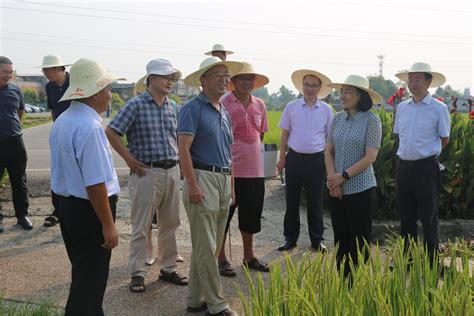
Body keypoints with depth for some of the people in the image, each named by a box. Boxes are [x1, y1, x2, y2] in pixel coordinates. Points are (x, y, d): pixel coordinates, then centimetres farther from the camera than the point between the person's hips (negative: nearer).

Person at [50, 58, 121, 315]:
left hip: (66, 204, 10)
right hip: (88, 210, -10)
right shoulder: (89, 126, -23)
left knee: (83, 274, 24)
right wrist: (108, 225, -19)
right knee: (90, 279, 5)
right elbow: (95, 184, -26)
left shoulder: (62, 121, 8)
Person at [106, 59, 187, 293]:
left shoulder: (173, 106, 10)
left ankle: (168, 269, 26)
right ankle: (137, 273, 14)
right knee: (141, 226, 2)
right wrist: (129, 159, -10)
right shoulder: (136, 104, -8)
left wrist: (177, 160, 11)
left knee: (170, 224, 13)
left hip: (172, 171, 6)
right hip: (147, 172, -6)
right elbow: (111, 132, -9)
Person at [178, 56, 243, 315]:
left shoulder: (224, 112, 18)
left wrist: (231, 184, 17)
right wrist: (193, 185, -21)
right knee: (205, 247, -3)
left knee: (212, 245, 13)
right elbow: (184, 148, -15)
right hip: (203, 178, -9)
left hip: (224, 179, 9)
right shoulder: (193, 108, -7)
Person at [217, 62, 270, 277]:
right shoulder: (223, 104, -8)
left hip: (255, 169, 6)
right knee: (224, 215, 6)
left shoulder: (259, 105, 9)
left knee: (251, 215, 16)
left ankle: (249, 257, 32)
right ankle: (221, 259, 21)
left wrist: (249, 149, 12)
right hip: (230, 169, -5)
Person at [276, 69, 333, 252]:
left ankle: (317, 239, 21)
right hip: (294, 158, 1)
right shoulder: (291, 107, 2)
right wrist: (282, 158, 2)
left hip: (316, 159, 0)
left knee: (315, 202, 8)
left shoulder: (326, 110, 2)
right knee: (292, 200, 7)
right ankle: (290, 238, 20)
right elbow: (285, 134, 6)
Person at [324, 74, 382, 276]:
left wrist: (343, 176, -15)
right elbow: (328, 151, 6)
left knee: (359, 241, 4)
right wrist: (332, 178, -8)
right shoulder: (337, 119, 6)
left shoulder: (371, 120, -9)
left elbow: (370, 157, -13)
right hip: (337, 190, 5)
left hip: (360, 190, -5)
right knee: (340, 239, 12)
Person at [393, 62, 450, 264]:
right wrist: (409, 153, 12)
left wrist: (426, 153, 8)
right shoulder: (402, 107, 6)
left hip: (426, 168, -5)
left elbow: (444, 140, 2)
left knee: (428, 219, 6)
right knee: (406, 217, 15)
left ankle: (430, 263, 19)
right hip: (403, 166, 5)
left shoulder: (439, 108, -7)